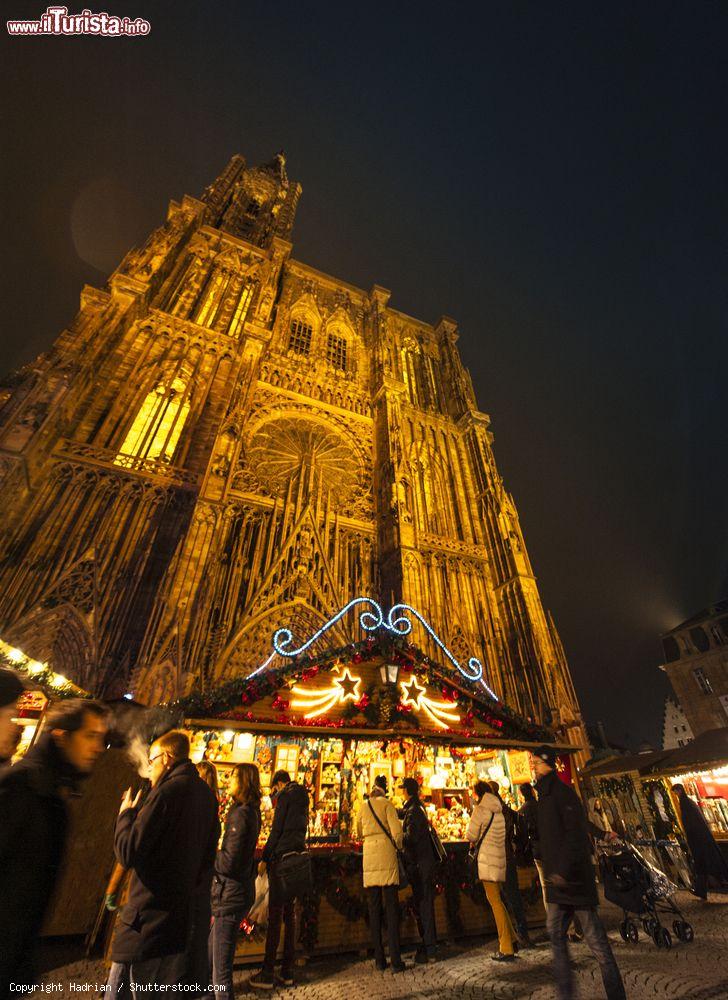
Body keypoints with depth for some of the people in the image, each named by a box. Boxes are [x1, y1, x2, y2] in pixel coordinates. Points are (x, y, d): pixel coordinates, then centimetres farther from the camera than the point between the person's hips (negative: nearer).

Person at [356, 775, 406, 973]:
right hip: (386, 855, -4)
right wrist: (399, 847, 7)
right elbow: (397, 832, -11)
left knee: (374, 909, 12)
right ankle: (395, 960, 1)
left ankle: (379, 959, 15)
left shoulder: (363, 807, 12)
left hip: (368, 856, 4)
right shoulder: (387, 804, -3)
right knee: (391, 908, 2)